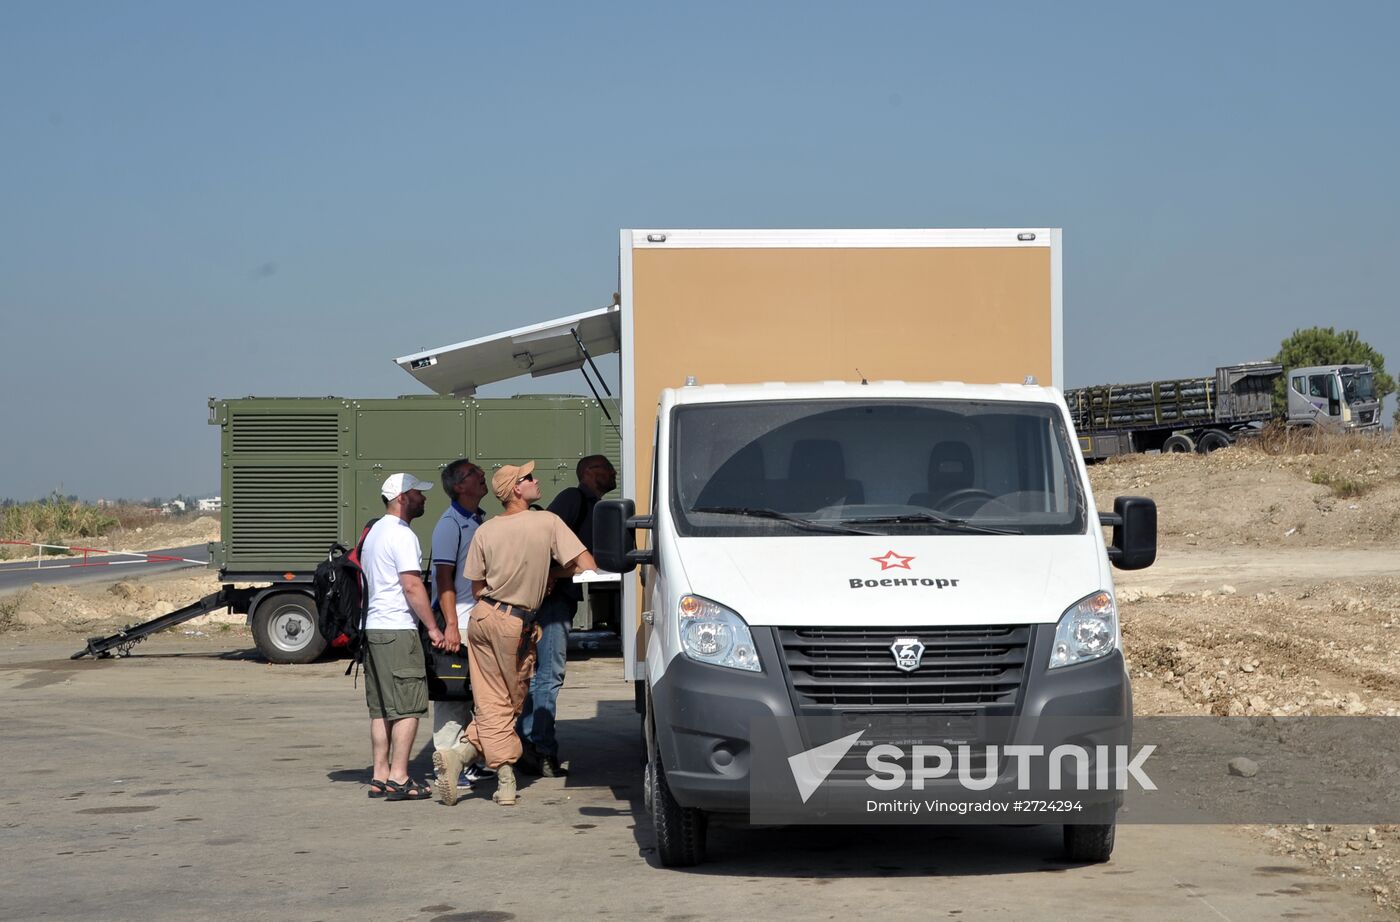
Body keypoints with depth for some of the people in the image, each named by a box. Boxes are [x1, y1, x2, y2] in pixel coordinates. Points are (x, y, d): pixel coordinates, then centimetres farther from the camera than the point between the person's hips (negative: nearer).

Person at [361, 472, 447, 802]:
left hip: (372, 627, 10)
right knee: (408, 706, -7)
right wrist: (433, 627, -13)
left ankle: (380, 776, 12)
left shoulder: (374, 532, 19)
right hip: (397, 630, -10)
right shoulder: (402, 535, -12)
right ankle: (398, 778, -9)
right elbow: (412, 586, -18)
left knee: (381, 708, 11)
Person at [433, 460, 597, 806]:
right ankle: (464, 752, 1)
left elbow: (477, 587, 6)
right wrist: (548, 572, 6)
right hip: (516, 625, -4)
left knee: (492, 703, 7)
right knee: (511, 702, 11)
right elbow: (587, 567, -11)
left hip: (482, 617, 4)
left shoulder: (485, 531, 1)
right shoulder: (548, 523, -8)